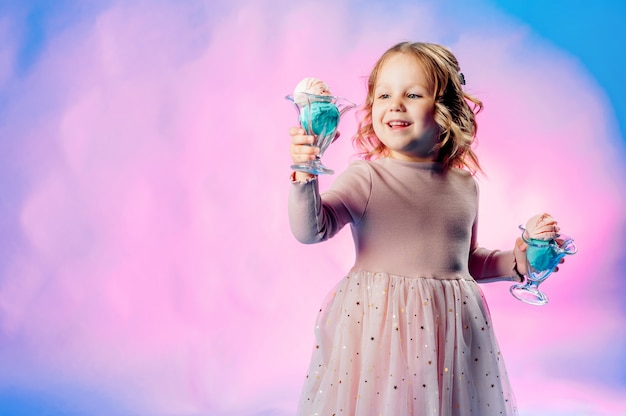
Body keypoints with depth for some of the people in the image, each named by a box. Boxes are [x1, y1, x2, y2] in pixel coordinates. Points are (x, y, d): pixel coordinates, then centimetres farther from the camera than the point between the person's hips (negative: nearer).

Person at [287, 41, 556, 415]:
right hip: (376, 326, -4)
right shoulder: (365, 178, -8)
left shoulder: (464, 186, 6)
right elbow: (311, 229, -21)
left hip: (450, 330, 4)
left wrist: (513, 262, 9)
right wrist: (305, 177, -35)